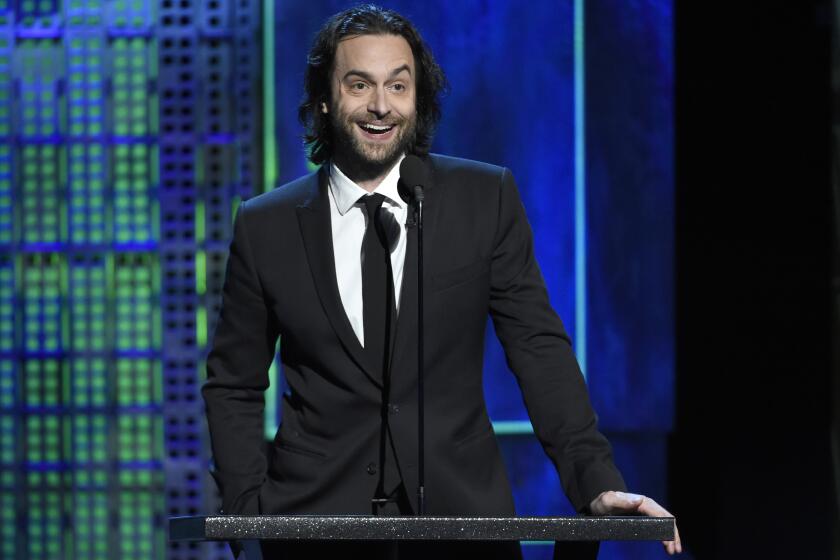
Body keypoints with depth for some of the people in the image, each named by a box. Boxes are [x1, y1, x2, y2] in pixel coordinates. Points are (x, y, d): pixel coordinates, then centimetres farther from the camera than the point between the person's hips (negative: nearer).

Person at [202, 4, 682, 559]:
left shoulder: (486, 198, 1)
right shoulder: (264, 227, 2)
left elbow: (538, 348, -2)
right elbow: (233, 388, 8)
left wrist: (597, 482, -14)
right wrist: (250, 511, -6)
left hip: (460, 511, 0)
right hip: (318, 515, 0)